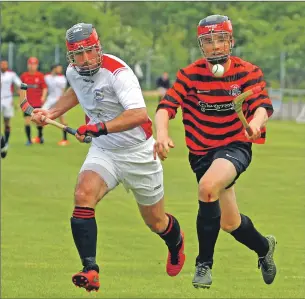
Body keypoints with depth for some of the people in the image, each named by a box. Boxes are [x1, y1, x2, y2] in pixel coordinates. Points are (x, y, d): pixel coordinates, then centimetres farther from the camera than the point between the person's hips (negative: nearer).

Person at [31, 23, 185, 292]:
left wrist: (100, 127, -47)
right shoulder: (73, 73, -3)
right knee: (83, 196, -26)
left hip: (138, 154, -5)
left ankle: (176, 241, 50)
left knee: (156, 222, 12)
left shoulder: (117, 72, -26)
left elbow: (140, 115, -39)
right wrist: (51, 113, 12)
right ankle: (90, 270, -29)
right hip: (103, 152, 5)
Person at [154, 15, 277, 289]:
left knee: (208, 186, -34)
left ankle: (204, 264, -21)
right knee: (230, 223, 12)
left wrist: (256, 122, -45)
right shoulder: (190, 75, -5)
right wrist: (162, 133, -38)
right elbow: (166, 106, -16)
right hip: (202, 151, 3)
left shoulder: (248, 72, -6)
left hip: (235, 146, -3)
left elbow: (262, 104, -20)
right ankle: (264, 247, 47)